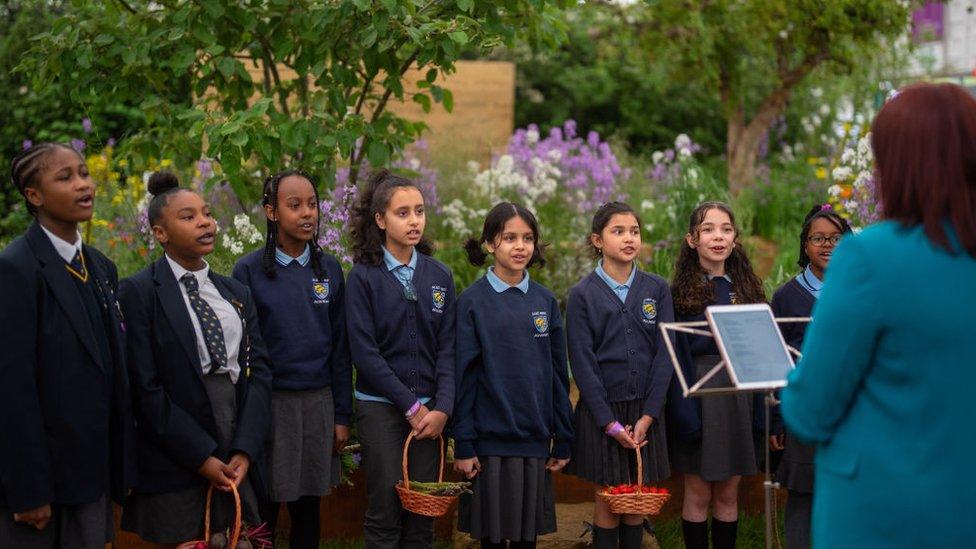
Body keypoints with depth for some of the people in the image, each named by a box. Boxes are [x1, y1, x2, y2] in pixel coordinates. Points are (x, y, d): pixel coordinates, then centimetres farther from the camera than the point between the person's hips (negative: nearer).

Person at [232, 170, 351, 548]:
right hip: (269, 402, -3)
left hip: (318, 403, 3)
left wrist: (342, 416, 5)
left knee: (308, 510, 9)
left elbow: (339, 348, 9)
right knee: (263, 514, 1)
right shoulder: (249, 271, -4)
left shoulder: (329, 270, 6)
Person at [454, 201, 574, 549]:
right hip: (489, 439, -3)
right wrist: (463, 445, -8)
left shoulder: (545, 301, 6)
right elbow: (463, 376, -5)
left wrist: (563, 440, 7)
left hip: (535, 441, 3)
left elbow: (558, 374, 9)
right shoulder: (472, 301, -4)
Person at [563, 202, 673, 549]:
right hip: (601, 409, -2)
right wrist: (610, 423, -11)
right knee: (607, 500, 1)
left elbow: (664, 355, 0)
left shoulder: (657, 289, 4)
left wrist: (647, 417, -8)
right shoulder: (582, 295, -3)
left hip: (646, 411, 2)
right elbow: (583, 363, -6)